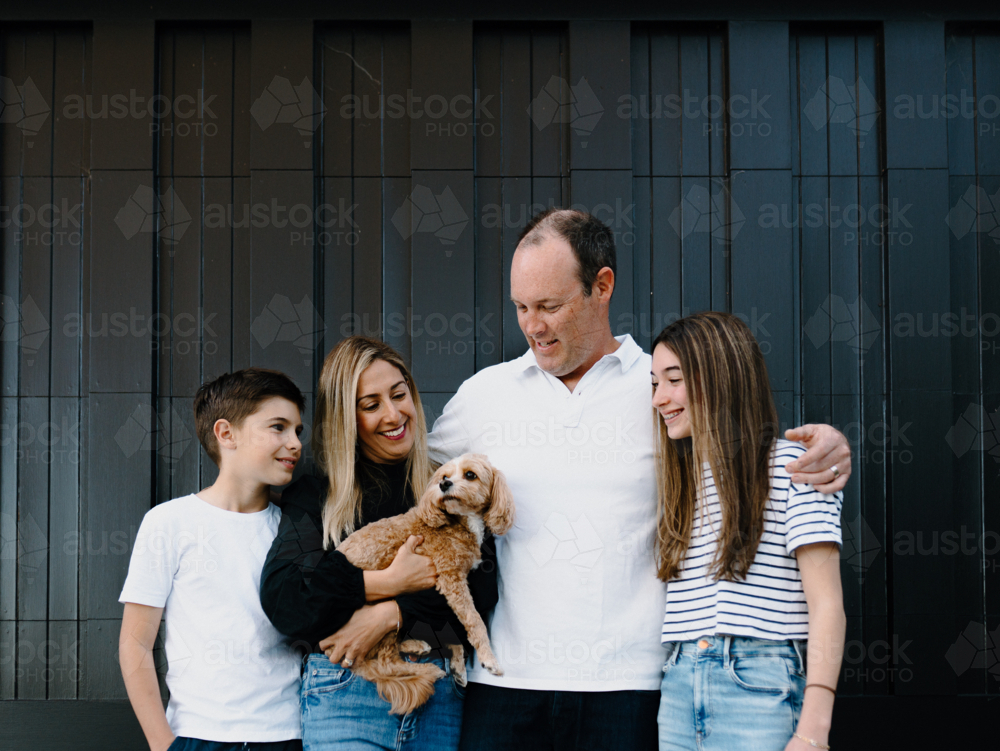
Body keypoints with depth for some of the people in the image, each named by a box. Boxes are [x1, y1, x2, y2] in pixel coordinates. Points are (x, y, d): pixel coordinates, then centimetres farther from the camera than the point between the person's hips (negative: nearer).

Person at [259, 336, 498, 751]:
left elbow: (481, 587, -3)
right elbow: (281, 600, -6)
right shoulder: (315, 498, 7)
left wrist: (391, 613, -16)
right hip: (346, 696, -1)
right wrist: (387, 582, -12)